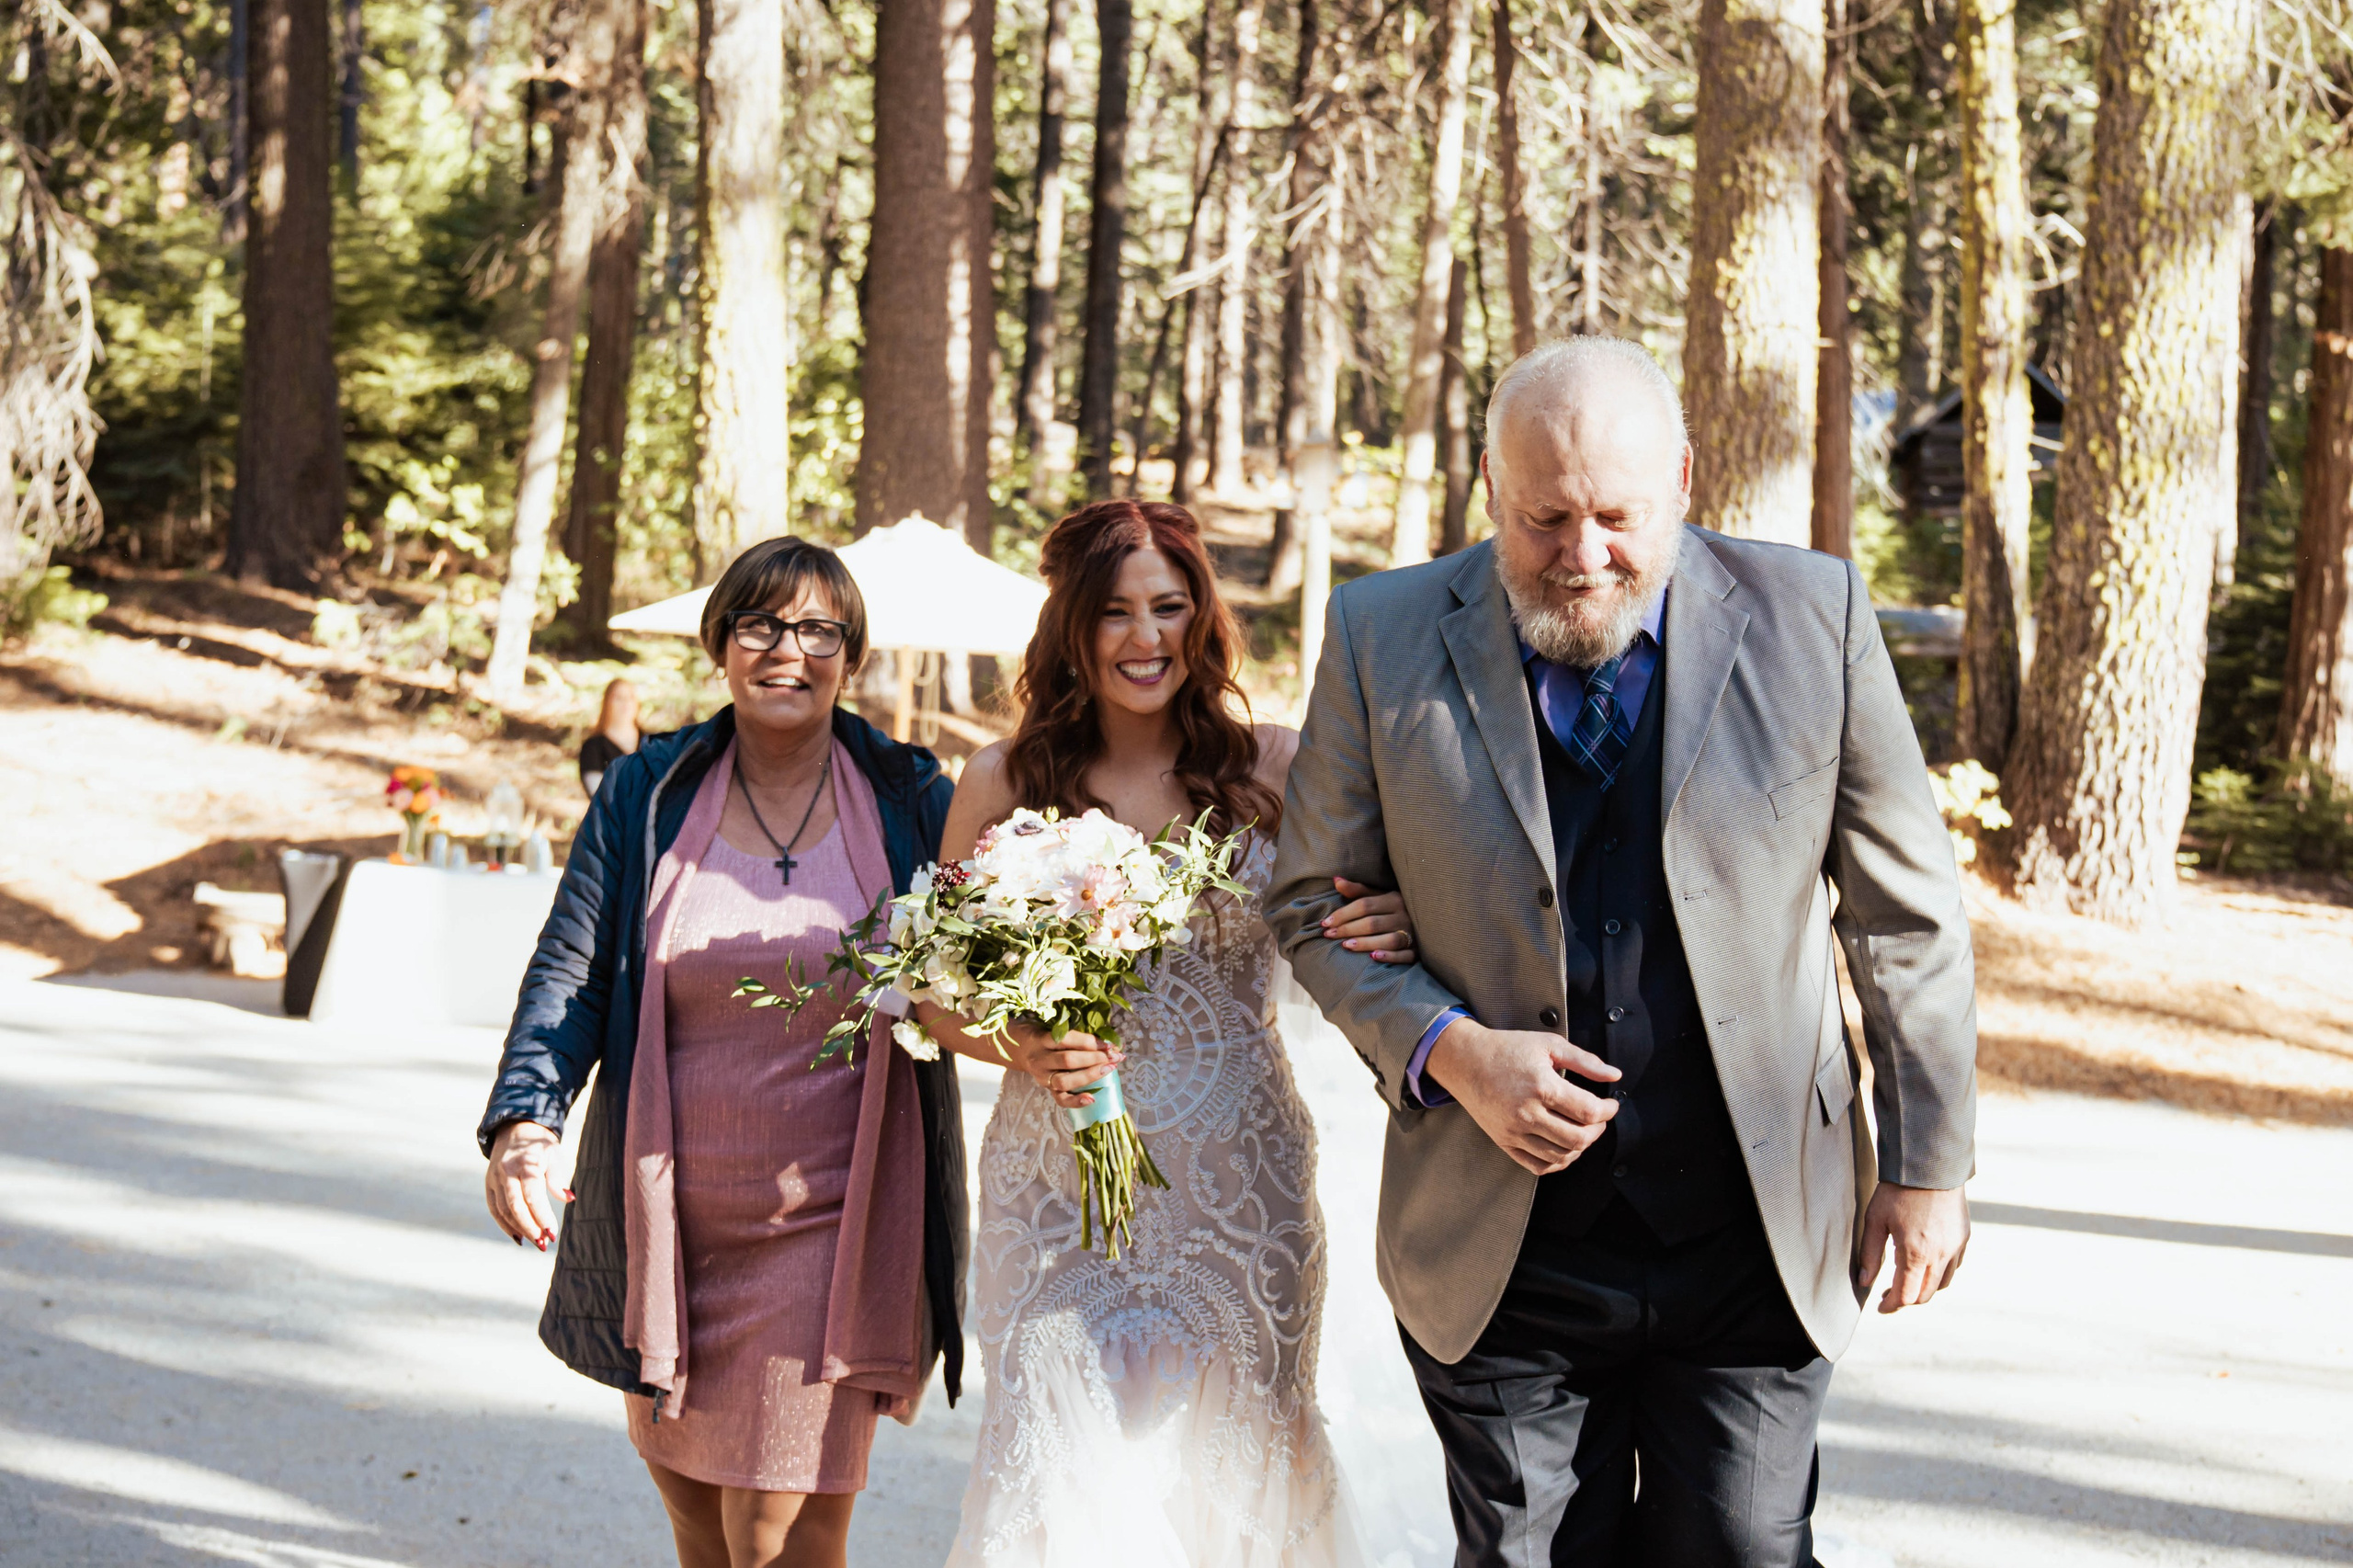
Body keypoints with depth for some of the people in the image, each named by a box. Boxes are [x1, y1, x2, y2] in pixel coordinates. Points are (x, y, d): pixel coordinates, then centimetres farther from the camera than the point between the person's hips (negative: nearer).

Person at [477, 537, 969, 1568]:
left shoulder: (911, 803, 0)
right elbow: (570, 974, 1)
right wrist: (524, 1119, -15)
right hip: (665, 1220, 3)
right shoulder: (646, 795, 3)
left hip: (828, 1223, -3)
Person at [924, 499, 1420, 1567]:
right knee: (1070, 1467, -5)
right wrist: (1016, 1047, -13)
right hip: (1061, 1186, 0)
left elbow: (1352, 932, 6)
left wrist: (1400, 929, -17)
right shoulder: (1002, 785, 1)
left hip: (1237, 1184, 1)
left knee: (1227, 1458, 8)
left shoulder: (1274, 769, 0)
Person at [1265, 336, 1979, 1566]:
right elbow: (1312, 903, 5)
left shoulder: (1812, 618, -4)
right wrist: (1445, 1049, -13)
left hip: (1755, 1249, 0)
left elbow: (1905, 914, 4)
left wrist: (1927, 1162, 6)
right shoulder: (1386, 639, -4)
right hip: (1500, 1260, 0)